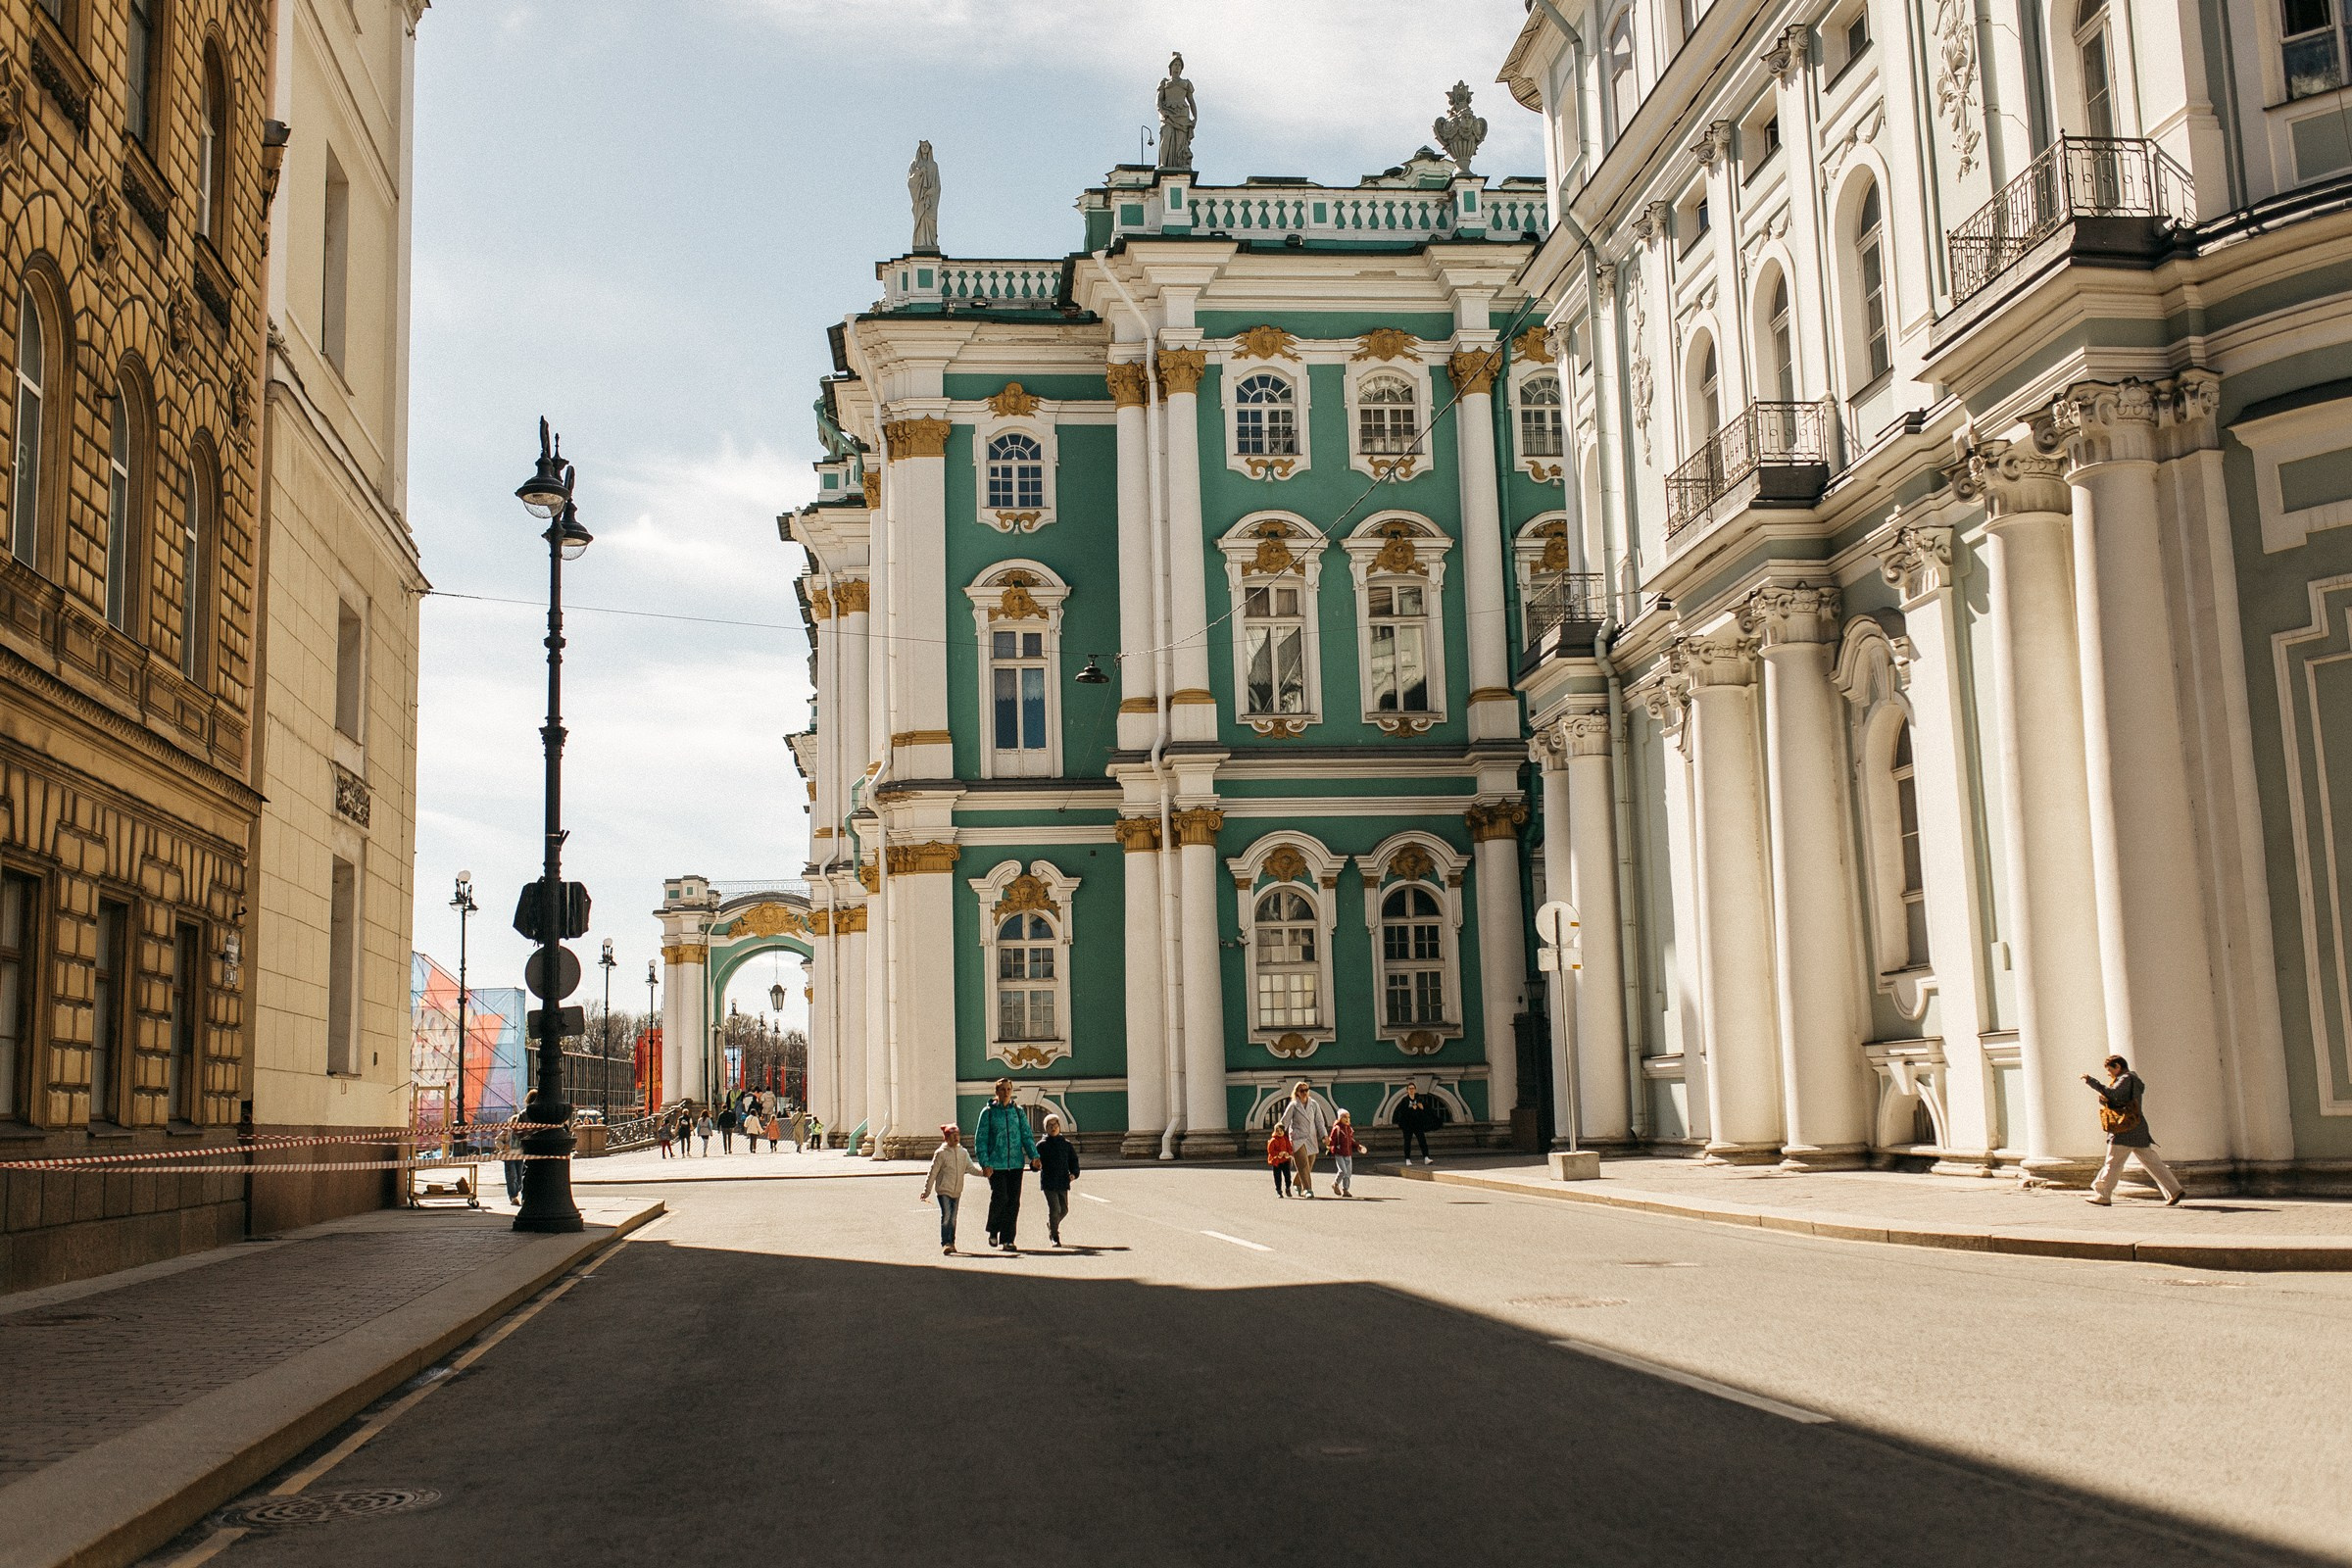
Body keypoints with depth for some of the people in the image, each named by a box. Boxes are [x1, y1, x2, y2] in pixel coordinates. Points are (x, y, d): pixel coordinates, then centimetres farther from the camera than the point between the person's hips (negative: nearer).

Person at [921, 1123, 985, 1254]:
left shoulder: (963, 1152, 7)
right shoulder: (941, 1153, -6)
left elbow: (971, 1168, 9)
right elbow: (933, 1173, -3)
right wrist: (927, 1190, -2)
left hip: (957, 1192, 5)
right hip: (943, 1190, -5)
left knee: (953, 1218, 11)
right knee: (946, 1215, -17)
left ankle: (951, 1243, 22)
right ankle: (945, 1243, -18)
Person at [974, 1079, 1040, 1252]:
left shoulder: (1018, 1111, 10)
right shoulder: (988, 1112, 0)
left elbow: (1027, 1135, 9)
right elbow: (980, 1139, -1)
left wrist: (1034, 1155, -7)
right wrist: (985, 1163, -11)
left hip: (1016, 1163, 3)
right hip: (996, 1164, -3)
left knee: (1013, 1201, 1)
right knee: (1000, 1197, -10)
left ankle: (1007, 1239, 8)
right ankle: (993, 1230, 15)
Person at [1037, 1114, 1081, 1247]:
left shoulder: (1067, 1144, 9)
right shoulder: (1041, 1145, 0)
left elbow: (1073, 1161, 13)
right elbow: (1036, 1163, -2)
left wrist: (1074, 1174, -3)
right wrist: (1037, 1165, -26)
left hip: (1063, 1182, 4)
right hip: (1048, 1182, -4)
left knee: (1064, 1209, 9)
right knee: (1055, 1208, -12)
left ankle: (1051, 1225, 37)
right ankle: (1054, 1236, 1)